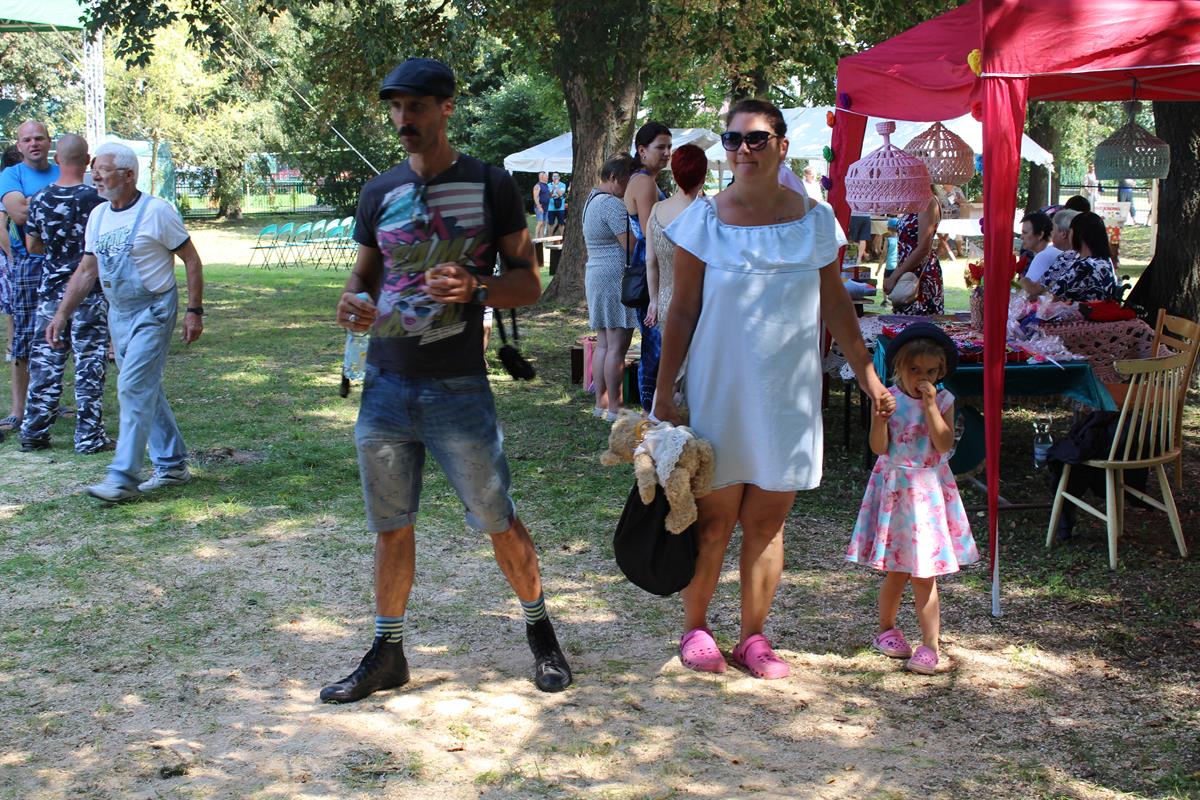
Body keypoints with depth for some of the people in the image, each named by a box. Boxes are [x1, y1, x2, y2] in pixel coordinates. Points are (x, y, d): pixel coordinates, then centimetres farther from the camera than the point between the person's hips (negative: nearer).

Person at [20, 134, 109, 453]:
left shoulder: (39, 200, 2)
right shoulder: (96, 199, -11)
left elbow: (32, 246, 11)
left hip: (50, 291, 4)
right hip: (90, 294, -4)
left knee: (45, 363, 10)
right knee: (89, 366, 2)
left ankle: (34, 433, 14)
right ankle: (89, 435, 4)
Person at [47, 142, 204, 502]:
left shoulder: (157, 211, -12)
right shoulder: (98, 216, 8)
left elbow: (191, 261, -7)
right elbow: (86, 271, 13)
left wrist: (194, 311, -10)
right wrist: (61, 314, 6)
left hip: (153, 311, -7)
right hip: (118, 312, 7)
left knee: (134, 388, -13)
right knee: (147, 391, 12)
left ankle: (124, 478, -12)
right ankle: (172, 466, 23)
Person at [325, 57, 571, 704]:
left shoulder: (490, 185, -2)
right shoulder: (379, 191, 9)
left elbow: (528, 282, -1)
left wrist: (474, 288, -21)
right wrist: (351, 302, -6)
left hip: (458, 388, -4)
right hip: (385, 384, 4)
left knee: (498, 521, 2)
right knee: (391, 525, 11)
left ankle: (539, 630, 24)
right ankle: (387, 653, 24)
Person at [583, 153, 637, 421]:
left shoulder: (592, 199, 18)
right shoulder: (612, 204, -15)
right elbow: (631, 246, -20)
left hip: (596, 275, 10)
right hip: (617, 278, -10)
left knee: (603, 344, 12)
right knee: (617, 346, -6)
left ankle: (601, 402, 15)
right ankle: (614, 407, -4)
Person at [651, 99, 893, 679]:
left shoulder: (816, 221, 2)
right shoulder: (704, 219, -3)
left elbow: (835, 307, 11)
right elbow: (682, 312, 0)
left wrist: (868, 376, 9)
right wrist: (664, 392, -4)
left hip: (789, 395, 2)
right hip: (718, 392, -2)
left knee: (767, 523, 7)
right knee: (714, 522, 3)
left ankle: (753, 637, 18)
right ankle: (695, 630, 20)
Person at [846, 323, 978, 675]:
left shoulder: (943, 400, -1)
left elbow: (944, 444, -13)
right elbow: (879, 448, -9)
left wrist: (930, 405, -18)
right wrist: (880, 418, -27)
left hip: (929, 492, -1)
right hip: (894, 488, 1)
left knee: (923, 574, -3)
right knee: (896, 572, 9)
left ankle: (930, 645, 1)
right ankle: (887, 629, 30)